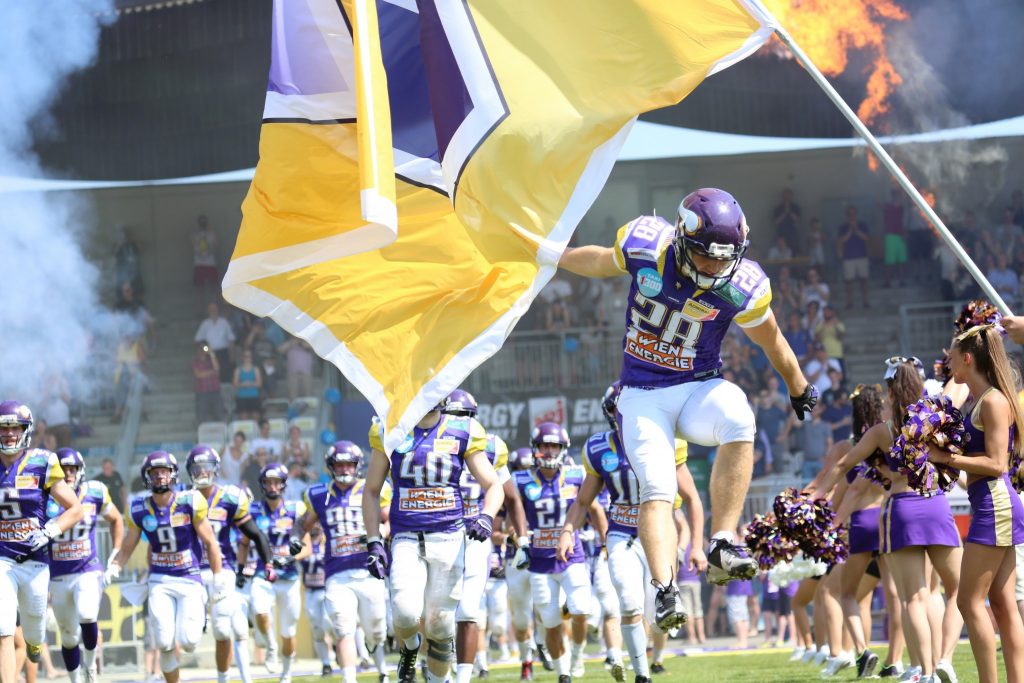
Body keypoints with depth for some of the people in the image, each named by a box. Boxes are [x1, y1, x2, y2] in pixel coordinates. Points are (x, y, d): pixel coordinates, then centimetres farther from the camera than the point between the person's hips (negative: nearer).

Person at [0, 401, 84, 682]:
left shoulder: (42, 465, -5)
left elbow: (76, 509, -1)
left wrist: (49, 532, -15)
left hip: (34, 561, 0)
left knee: (34, 632, 16)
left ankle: (33, 643, 54)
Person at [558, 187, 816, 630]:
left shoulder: (741, 287, -16)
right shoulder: (645, 245, -14)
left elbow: (773, 344, 3)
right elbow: (599, 262, 10)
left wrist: (799, 390, 19)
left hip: (697, 389, -1)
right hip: (642, 395, 1)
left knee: (737, 418, -34)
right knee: (656, 488, -20)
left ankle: (722, 545, -33)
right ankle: (665, 590, -31)